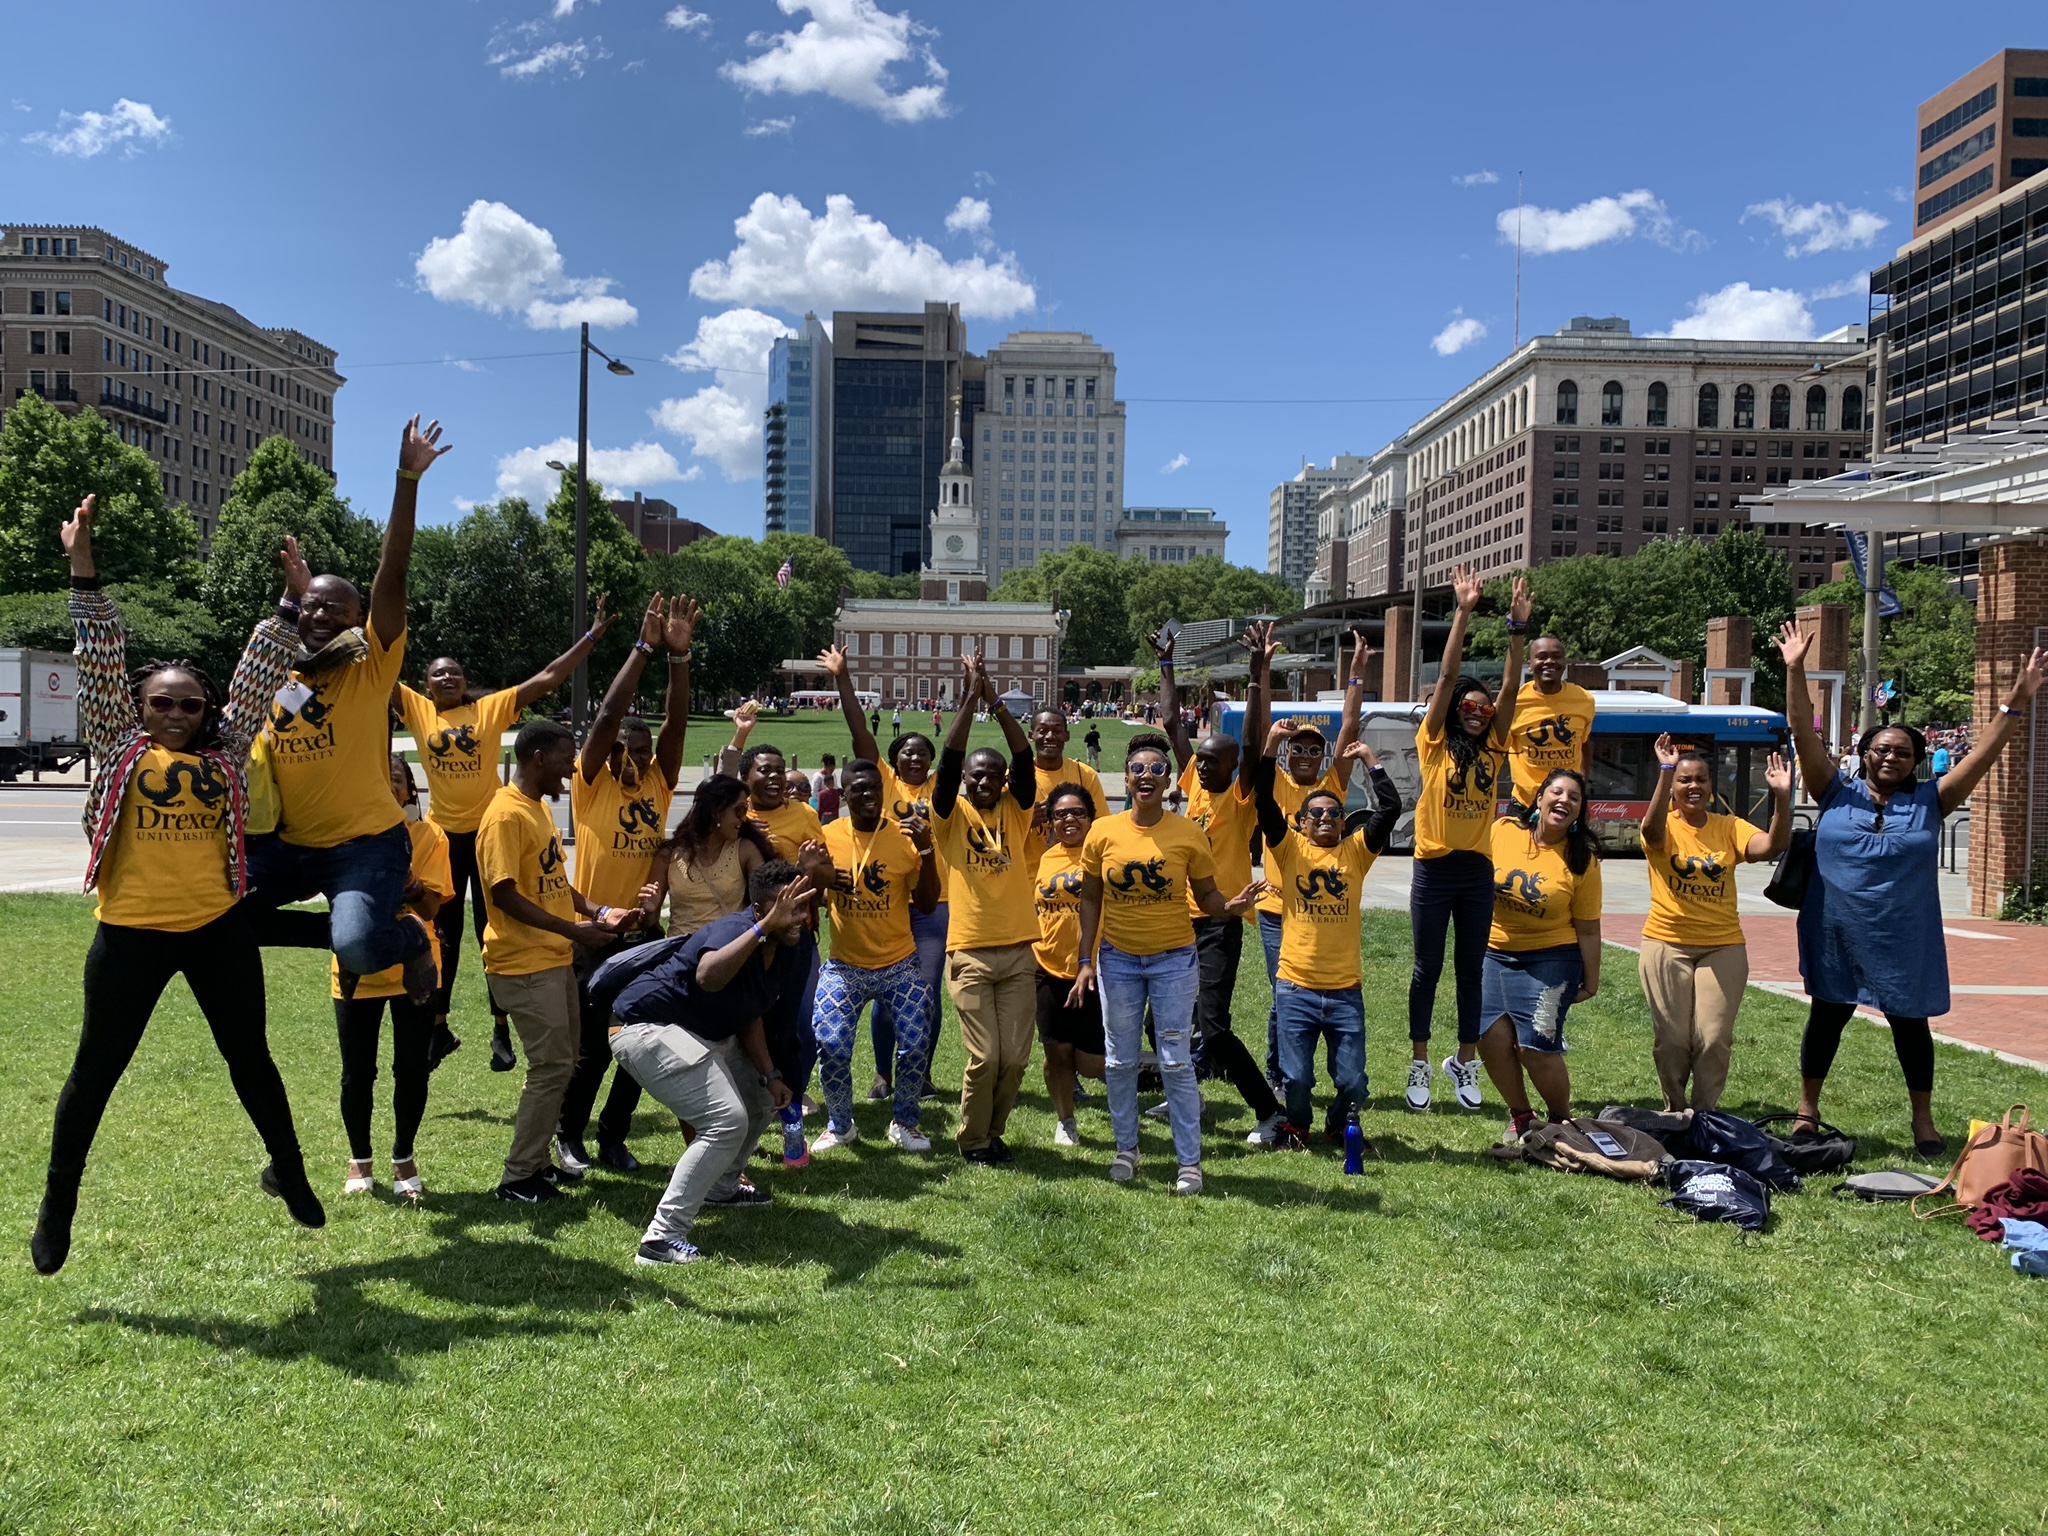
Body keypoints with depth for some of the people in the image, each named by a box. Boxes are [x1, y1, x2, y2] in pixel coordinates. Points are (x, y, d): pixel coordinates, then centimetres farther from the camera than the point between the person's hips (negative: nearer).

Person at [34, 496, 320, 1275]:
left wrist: (291, 602, 1)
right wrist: (83, 573, -8)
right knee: (96, 1070, 9)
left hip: (219, 929, 2)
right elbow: (100, 660, -3)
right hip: (131, 934, -2)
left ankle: (289, 1173, 31)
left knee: (249, 1058, 14)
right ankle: (57, 1205, 24)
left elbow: (258, 676, 6)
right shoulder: (117, 745, 2)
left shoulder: (225, 749, 6)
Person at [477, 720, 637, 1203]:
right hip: (525, 964, -10)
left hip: (555, 959, 10)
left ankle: (537, 1160, 25)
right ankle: (517, 1177, 5)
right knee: (551, 1066, -6)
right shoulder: (506, 815, -16)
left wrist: (597, 912, 6)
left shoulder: (540, 807, 15)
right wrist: (573, 929, -23)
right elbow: (504, 894, -22)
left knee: (561, 1063, 15)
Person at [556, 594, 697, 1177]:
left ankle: (614, 1137, 24)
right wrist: (643, 648, -18)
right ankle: (569, 1133, 22)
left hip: (644, 933, 4)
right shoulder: (592, 786, -5)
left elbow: (675, 723, -5)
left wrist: (679, 654, -16)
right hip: (594, 933, -4)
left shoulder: (658, 786, 5)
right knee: (591, 1046, 2)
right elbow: (608, 716, -15)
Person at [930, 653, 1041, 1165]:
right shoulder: (951, 815, 1)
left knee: (1015, 1056, 3)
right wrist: (969, 699, -18)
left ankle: (993, 1132, 25)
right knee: (984, 1056, -5)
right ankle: (973, 1139, 16)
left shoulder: (1015, 811, 7)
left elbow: (1025, 759, -7)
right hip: (970, 951, -3)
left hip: (1019, 950, 3)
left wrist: (996, 703, -17)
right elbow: (949, 761, -13)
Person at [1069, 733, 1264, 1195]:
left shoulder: (1188, 834, -7)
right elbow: (1090, 899, 2)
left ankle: (1189, 1161, 10)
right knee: (1120, 1061, 12)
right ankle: (1126, 1148, 29)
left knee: (1176, 1062, 0)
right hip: (1118, 959, 2)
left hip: (1174, 960, -2)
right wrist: (1085, 960, -3)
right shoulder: (1103, 832, -5)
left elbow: (1206, 897, -1)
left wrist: (1231, 906, -24)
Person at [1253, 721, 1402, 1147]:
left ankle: (1339, 1126, 32)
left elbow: (1391, 809, -5)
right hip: (1296, 988, -1)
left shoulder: (1356, 851, 6)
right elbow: (1264, 803, -10)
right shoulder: (1289, 849, 2)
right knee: (1297, 1077, 3)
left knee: (1352, 1081, 3)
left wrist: (1370, 760, -3)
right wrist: (1271, 746, -15)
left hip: (1345, 990, 1)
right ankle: (1296, 1126, 31)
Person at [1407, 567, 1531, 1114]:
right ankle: (1418, 1061, 16)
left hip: (1477, 870, 3)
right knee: (1428, 967, 6)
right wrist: (1463, 613, -15)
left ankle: (1465, 1061, 22)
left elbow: (1511, 689, -1)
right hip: (1433, 869, -3)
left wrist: (1517, 628, -9)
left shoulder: (1493, 748, 6)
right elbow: (1446, 677, -9)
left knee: (1471, 967, 11)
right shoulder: (1435, 744, -3)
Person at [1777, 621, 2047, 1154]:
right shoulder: (1837, 793, -2)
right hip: (1836, 934, 0)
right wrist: (1795, 671, -17)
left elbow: (1981, 757, -4)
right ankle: (1807, 1111, 22)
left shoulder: (1929, 802, 1)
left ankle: (1923, 1120, 25)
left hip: (1904, 940, 1)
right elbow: (1805, 736, -9)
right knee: (1826, 1017, 10)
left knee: (1910, 1024, 10)